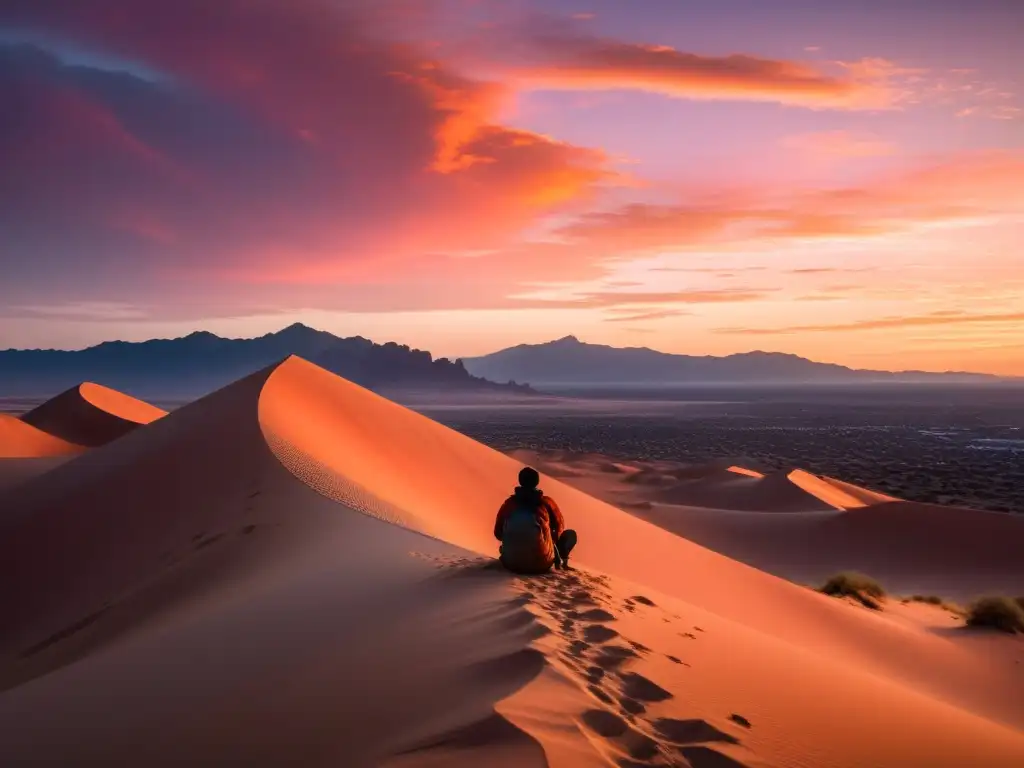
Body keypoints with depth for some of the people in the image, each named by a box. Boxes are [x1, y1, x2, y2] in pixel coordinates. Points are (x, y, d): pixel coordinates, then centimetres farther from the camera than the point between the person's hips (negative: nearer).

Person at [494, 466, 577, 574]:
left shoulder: (509, 502, 6)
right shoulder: (546, 501, 1)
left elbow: (498, 533, 15)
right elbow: (560, 527, 16)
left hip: (511, 564, 2)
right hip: (541, 564, -2)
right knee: (571, 534, 21)